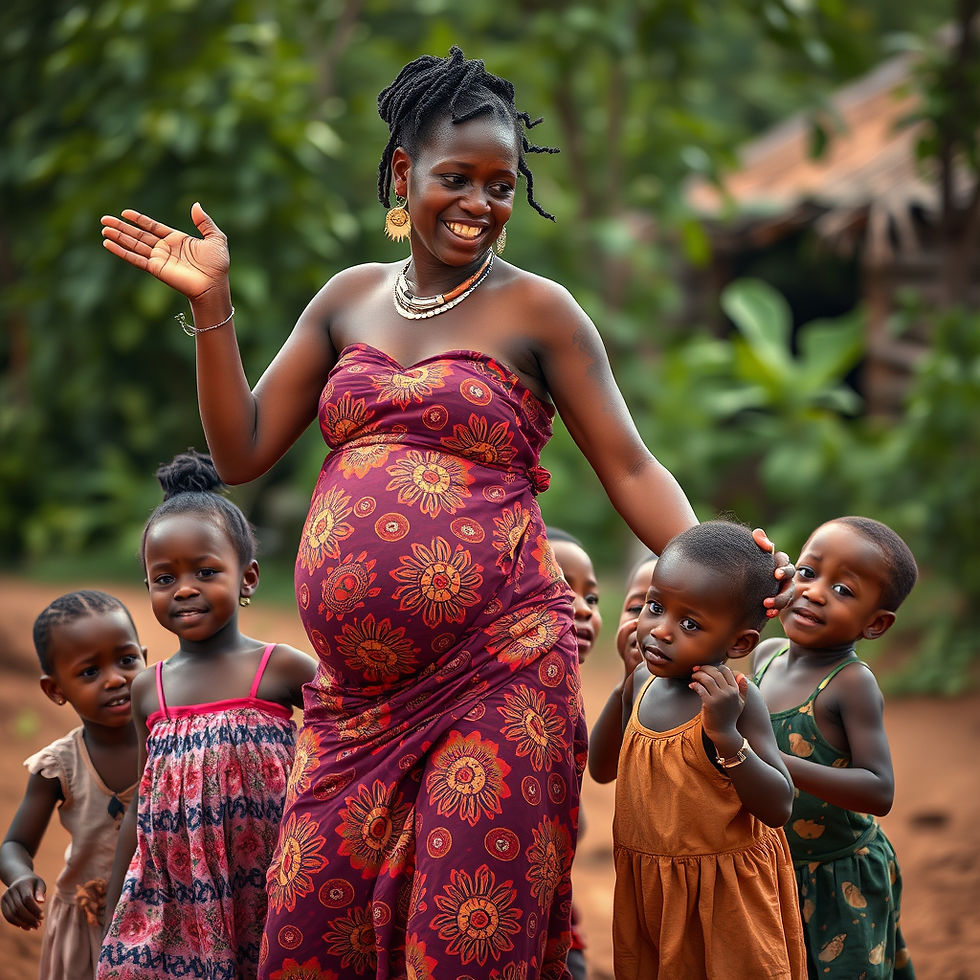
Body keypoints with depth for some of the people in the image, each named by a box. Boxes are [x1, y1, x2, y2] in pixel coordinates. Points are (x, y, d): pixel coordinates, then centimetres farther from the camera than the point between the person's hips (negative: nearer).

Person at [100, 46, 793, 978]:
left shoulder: (536, 309, 2)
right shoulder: (349, 299, 14)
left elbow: (630, 469, 0)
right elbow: (241, 450, 13)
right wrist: (210, 304, 4)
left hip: (493, 677, -4)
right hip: (358, 692, 5)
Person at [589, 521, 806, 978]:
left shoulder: (736, 700, -19)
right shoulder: (641, 683, -2)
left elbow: (778, 808, -22)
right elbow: (600, 766, 12)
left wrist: (726, 735, -34)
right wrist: (624, 679, 2)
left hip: (725, 894, -5)